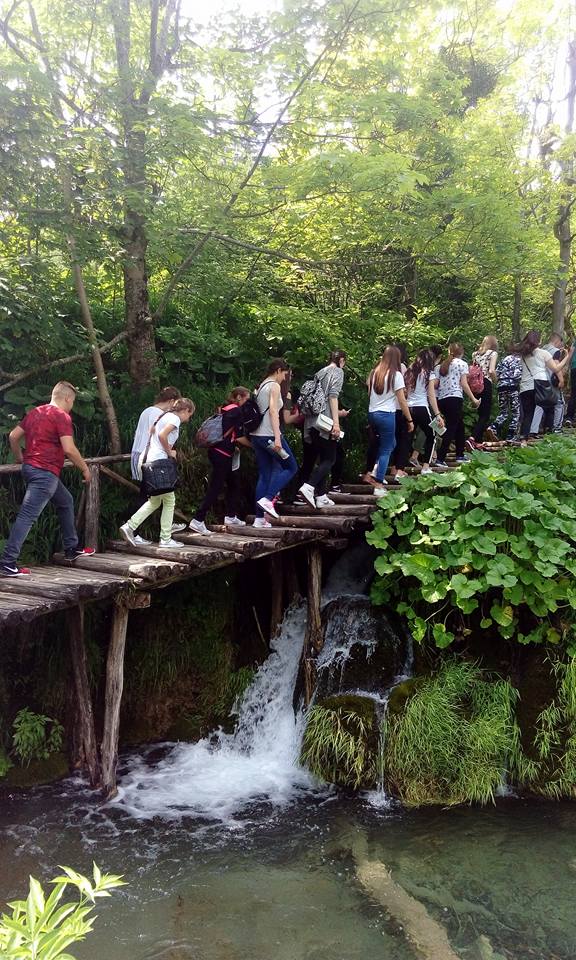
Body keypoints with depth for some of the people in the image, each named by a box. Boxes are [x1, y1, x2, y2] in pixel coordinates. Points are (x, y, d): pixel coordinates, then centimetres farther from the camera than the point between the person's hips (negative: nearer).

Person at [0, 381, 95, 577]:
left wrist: (20, 458, 30)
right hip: (45, 473, -10)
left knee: (65, 501, 23)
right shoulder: (62, 416, -11)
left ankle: (71, 549, 31)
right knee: (27, 516, -9)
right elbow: (69, 449, -18)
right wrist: (85, 468, -5)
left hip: (30, 467, 10)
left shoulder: (35, 412, 14)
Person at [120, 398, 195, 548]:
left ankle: (129, 527, 6)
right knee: (169, 500, 2)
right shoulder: (175, 418, -8)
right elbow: (162, 435, -23)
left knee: (155, 501, 15)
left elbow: (151, 432, 22)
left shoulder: (165, 416, 19)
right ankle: (166, 539, 7)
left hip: (151, 460, 9)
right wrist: (169, 451, -10)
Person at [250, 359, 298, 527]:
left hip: (256, 435, 9)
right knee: (291, 467, 4)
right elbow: (273, 411, -18)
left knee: (264, 475, 10)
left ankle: (259, 518, 7)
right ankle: (267, 499, -10)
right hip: (269, 435, -9)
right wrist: (277, 437, -24)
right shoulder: (274, 386, -7)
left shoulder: (261, 386, 19)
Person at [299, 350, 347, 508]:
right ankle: (308, 487, -23)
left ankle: (321, 497, 9)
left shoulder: (319, 373, 20)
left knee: (321, 459, 11)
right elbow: (333, 396, -13)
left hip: (313, 421, 7)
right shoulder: (338, 371, -1)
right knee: (329, 459, -4)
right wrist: (336, 422, -19)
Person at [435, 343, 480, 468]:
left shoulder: (441, 365, 15)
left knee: (459, 426, 19)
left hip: (442, 399, 6)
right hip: (455, 398, -6)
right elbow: (464, 384, -5)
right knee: (451, 429, -5)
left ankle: (460, 456, 24)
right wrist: (474, 399, -2)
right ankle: (440, 459, -13)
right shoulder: (462, 364, 2)